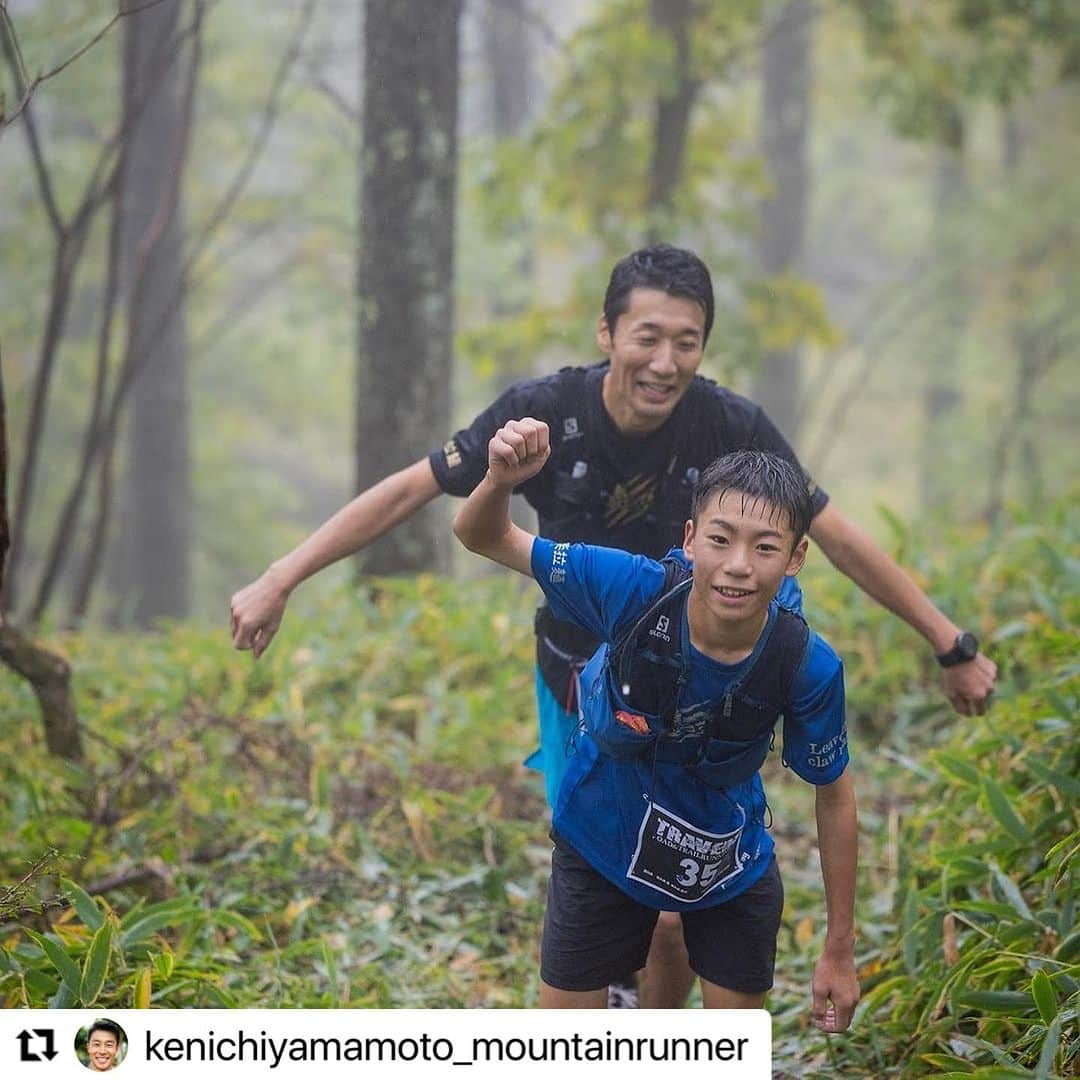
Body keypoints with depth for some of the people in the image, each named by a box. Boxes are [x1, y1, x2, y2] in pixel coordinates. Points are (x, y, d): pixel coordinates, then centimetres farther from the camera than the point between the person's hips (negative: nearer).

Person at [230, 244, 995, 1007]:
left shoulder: (731, 427, -19)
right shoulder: (546, 413, -19)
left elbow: (840, 540, -10)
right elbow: (407, 493, -13)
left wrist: (953, 646, -6)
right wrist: (279, 582, -16)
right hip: (577, 687, 0)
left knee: (678, 921, -1)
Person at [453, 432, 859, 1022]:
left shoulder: (809, 666, -29)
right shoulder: (634, 591, -32)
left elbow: (835, 797, -12)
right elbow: (484, 538, -22)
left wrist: (839, 949, -5)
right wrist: (500, 480, -47)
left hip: (730, 861, 1)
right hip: (602, 842, 0)